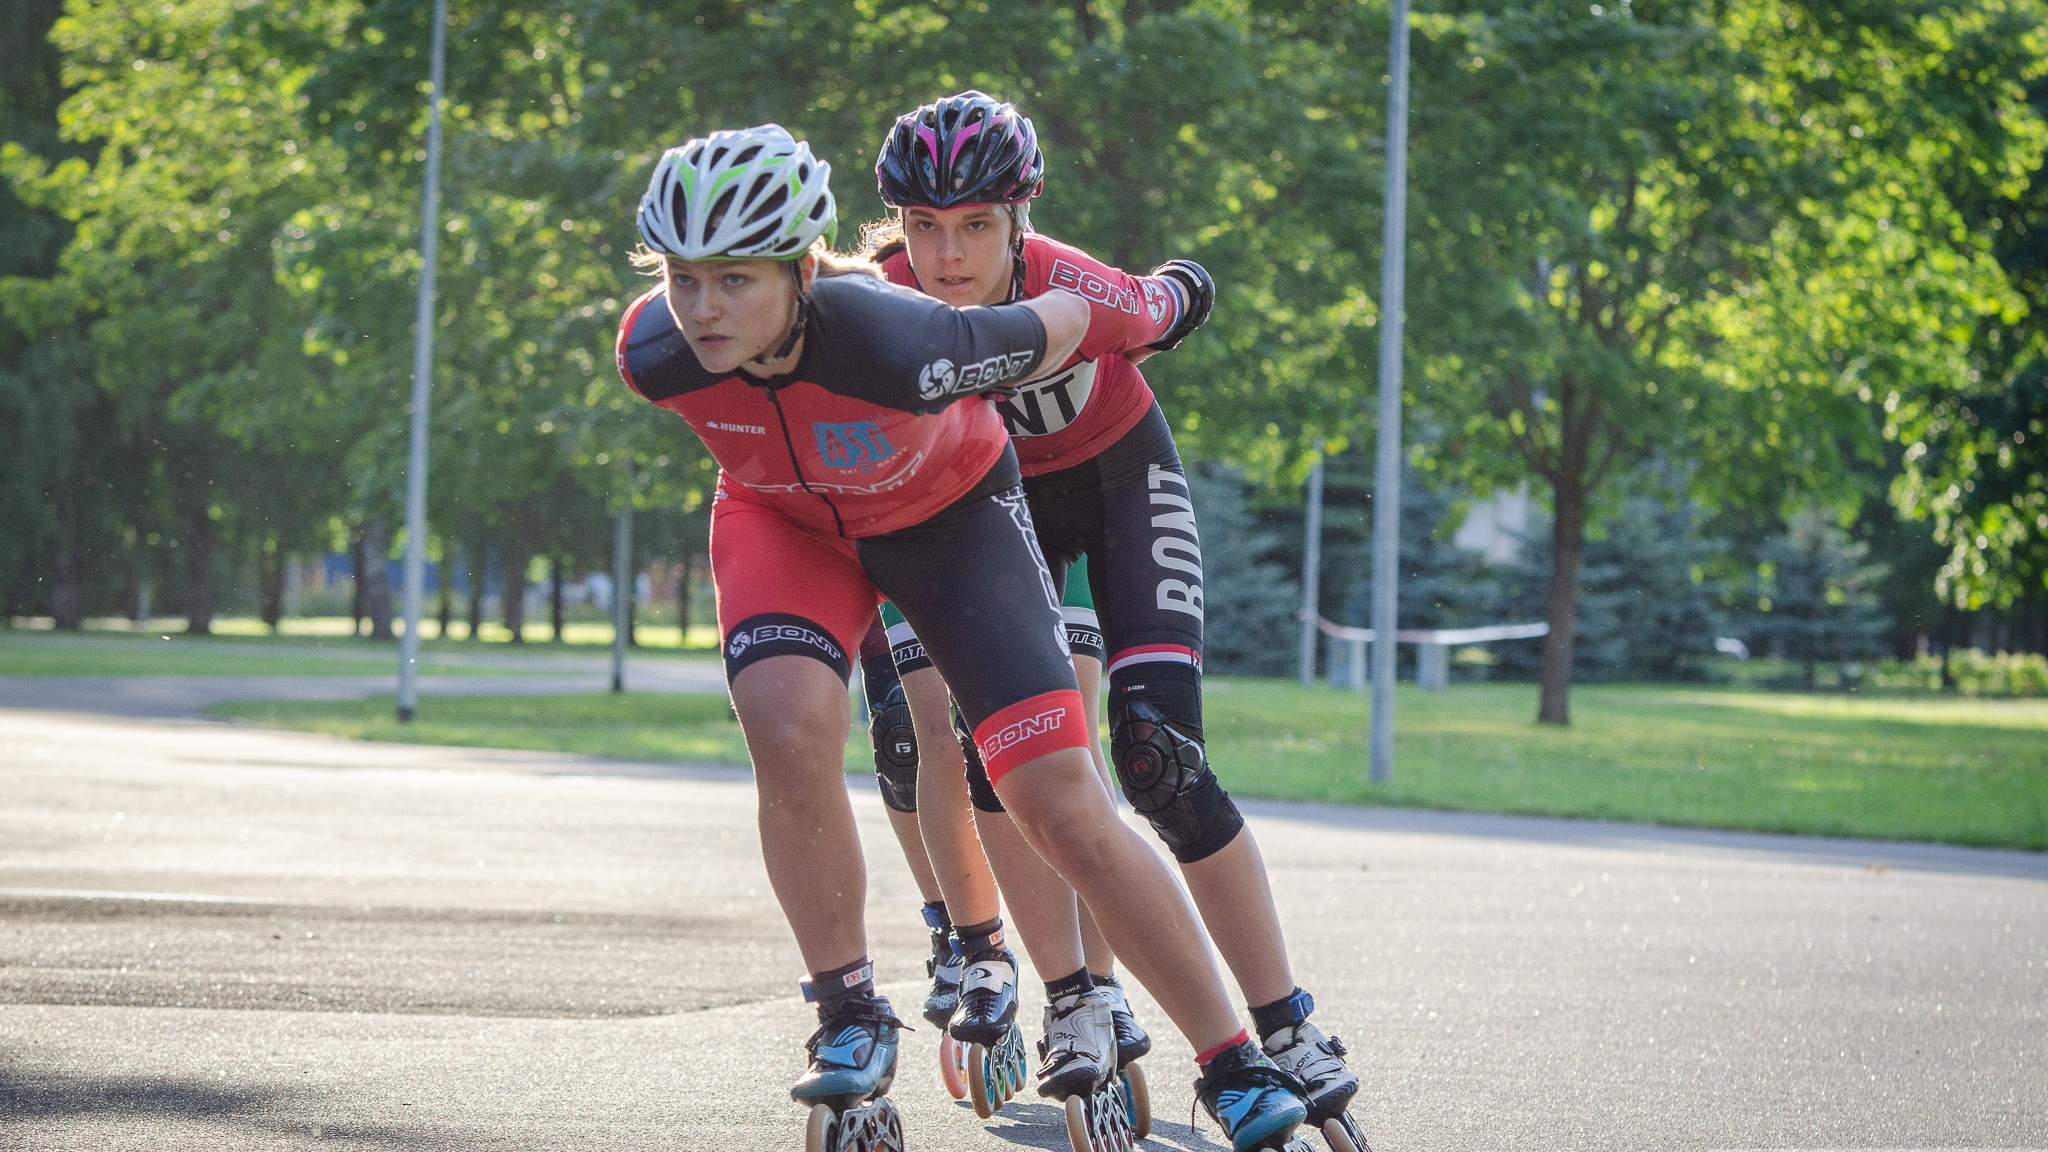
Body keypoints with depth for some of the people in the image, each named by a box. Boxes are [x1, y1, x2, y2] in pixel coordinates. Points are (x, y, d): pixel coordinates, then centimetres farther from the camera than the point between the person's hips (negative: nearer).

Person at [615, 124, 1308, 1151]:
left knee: (1064, 809, -9)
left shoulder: (902, 347, -42)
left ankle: (1236, 1067, 3)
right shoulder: (655, 353, -30)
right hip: (784, 517, 2)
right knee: (787, 730, -27)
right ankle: (850, 1017, -5)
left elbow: (1066, 321, -23)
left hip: (947, 511, -2)